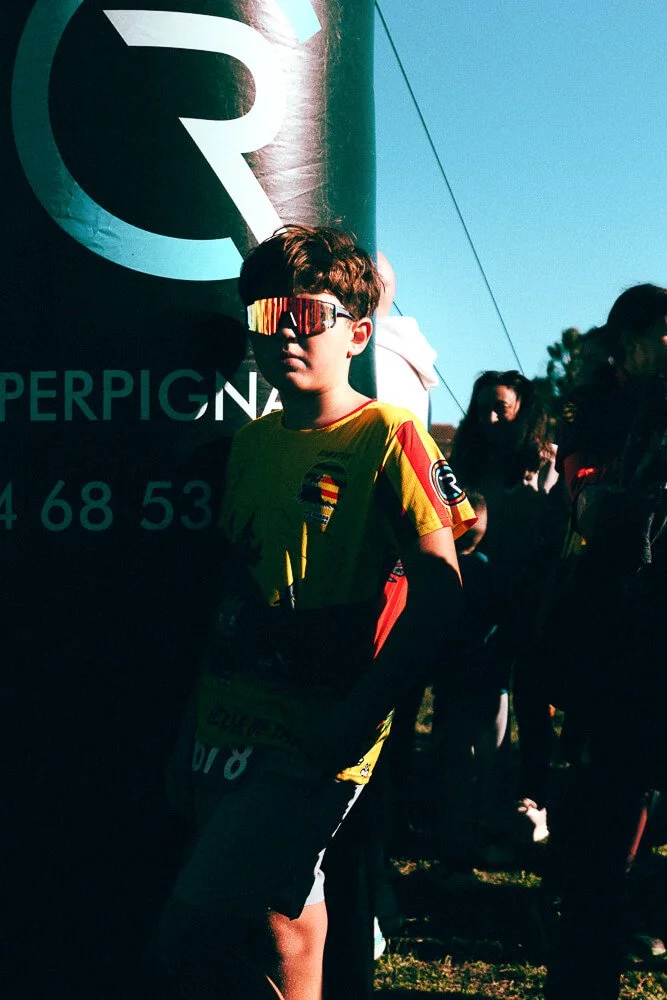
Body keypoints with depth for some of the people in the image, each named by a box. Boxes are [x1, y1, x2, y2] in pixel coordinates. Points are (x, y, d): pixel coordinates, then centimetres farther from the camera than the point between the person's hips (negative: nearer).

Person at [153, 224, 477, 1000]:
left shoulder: (387, 436, -10)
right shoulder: (252, 441, 11)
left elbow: (439, 594, -15)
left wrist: (357, 719, -18)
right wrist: (201, 699, 11)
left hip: (312, 742, -7)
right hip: (231, 727, 7)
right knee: (281, 922, 18)